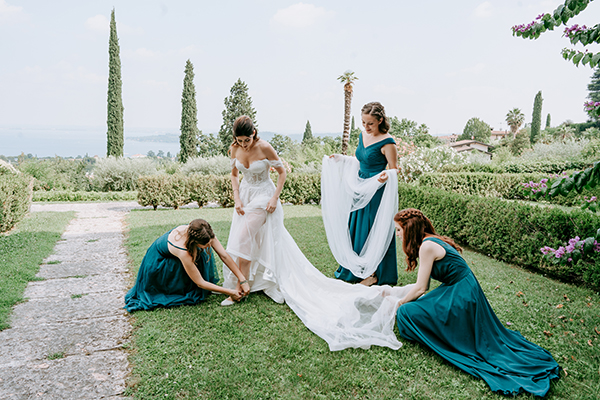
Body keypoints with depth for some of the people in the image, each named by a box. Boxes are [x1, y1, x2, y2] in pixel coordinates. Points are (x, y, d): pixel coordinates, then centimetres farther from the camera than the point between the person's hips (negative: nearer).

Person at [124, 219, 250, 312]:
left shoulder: (206, 234, -28)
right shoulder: (183, 250, -41)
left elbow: (224, 256, -20)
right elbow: (200, 282, -31)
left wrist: (242, 280, -23)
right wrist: (230, 292, -28)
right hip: (157, 264, -6)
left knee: (203, 253, -13)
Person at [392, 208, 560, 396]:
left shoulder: (427, 246, -19)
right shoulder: (431, 241, 10)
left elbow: (420, 288, -15)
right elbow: (424, 286, 14)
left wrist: (399, 304, 0)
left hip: (460, 296, -10)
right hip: (465, 290, 10)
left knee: (406, 312, -10)